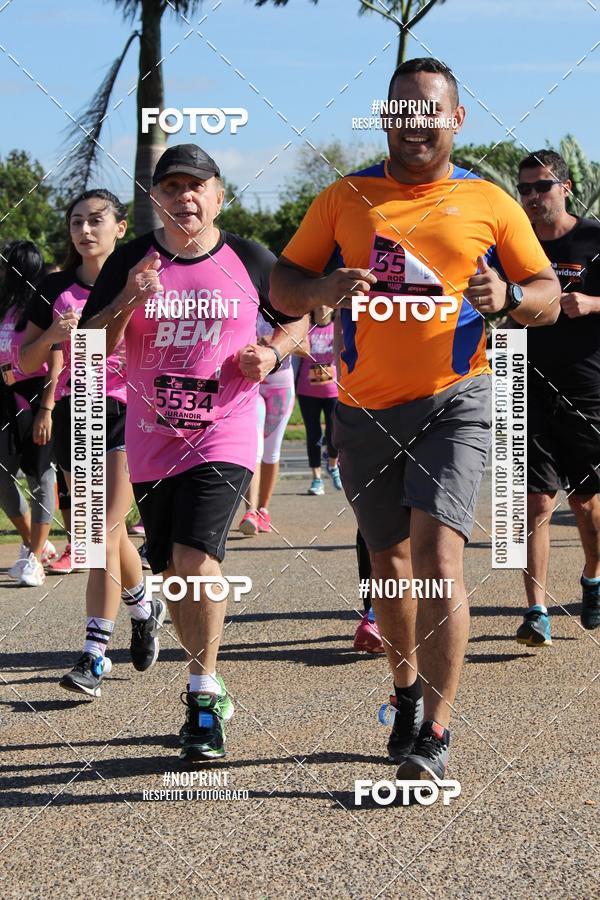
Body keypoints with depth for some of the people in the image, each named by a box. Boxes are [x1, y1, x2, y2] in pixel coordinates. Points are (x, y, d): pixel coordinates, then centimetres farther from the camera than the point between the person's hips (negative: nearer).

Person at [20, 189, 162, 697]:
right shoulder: (57, 289, 7)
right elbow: (27, 361, 7)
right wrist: (51, 336, -12)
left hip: (127, 412, -4)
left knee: (105, 534, -13)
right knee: (107, 531, 14)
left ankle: (94, 656, -13)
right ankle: (144, 608, 41)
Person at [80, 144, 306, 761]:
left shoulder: (250, 261, 0)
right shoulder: (130, 262, 2)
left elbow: (296, 318, 15)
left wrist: (273, 353, -6)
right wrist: (128, 302, -18)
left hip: (224, 437, -3)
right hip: (150, 442, 3)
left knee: (196, 557, -20)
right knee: (173, 572, 11)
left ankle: (203, 698, -8)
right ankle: (208, 689, 29)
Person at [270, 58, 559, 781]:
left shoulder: (488, 203, 4)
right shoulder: (345, 198, 7)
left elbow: (547, 296, 6)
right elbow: (281, 286, 7)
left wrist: (508, 297, -17)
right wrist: (322, 289, -16)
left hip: (453, 402, -3)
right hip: (364, 411, 3)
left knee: (437, 555, -17)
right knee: (389, 561, 14)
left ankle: (434, 735, -15)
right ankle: (408, 692, 37)